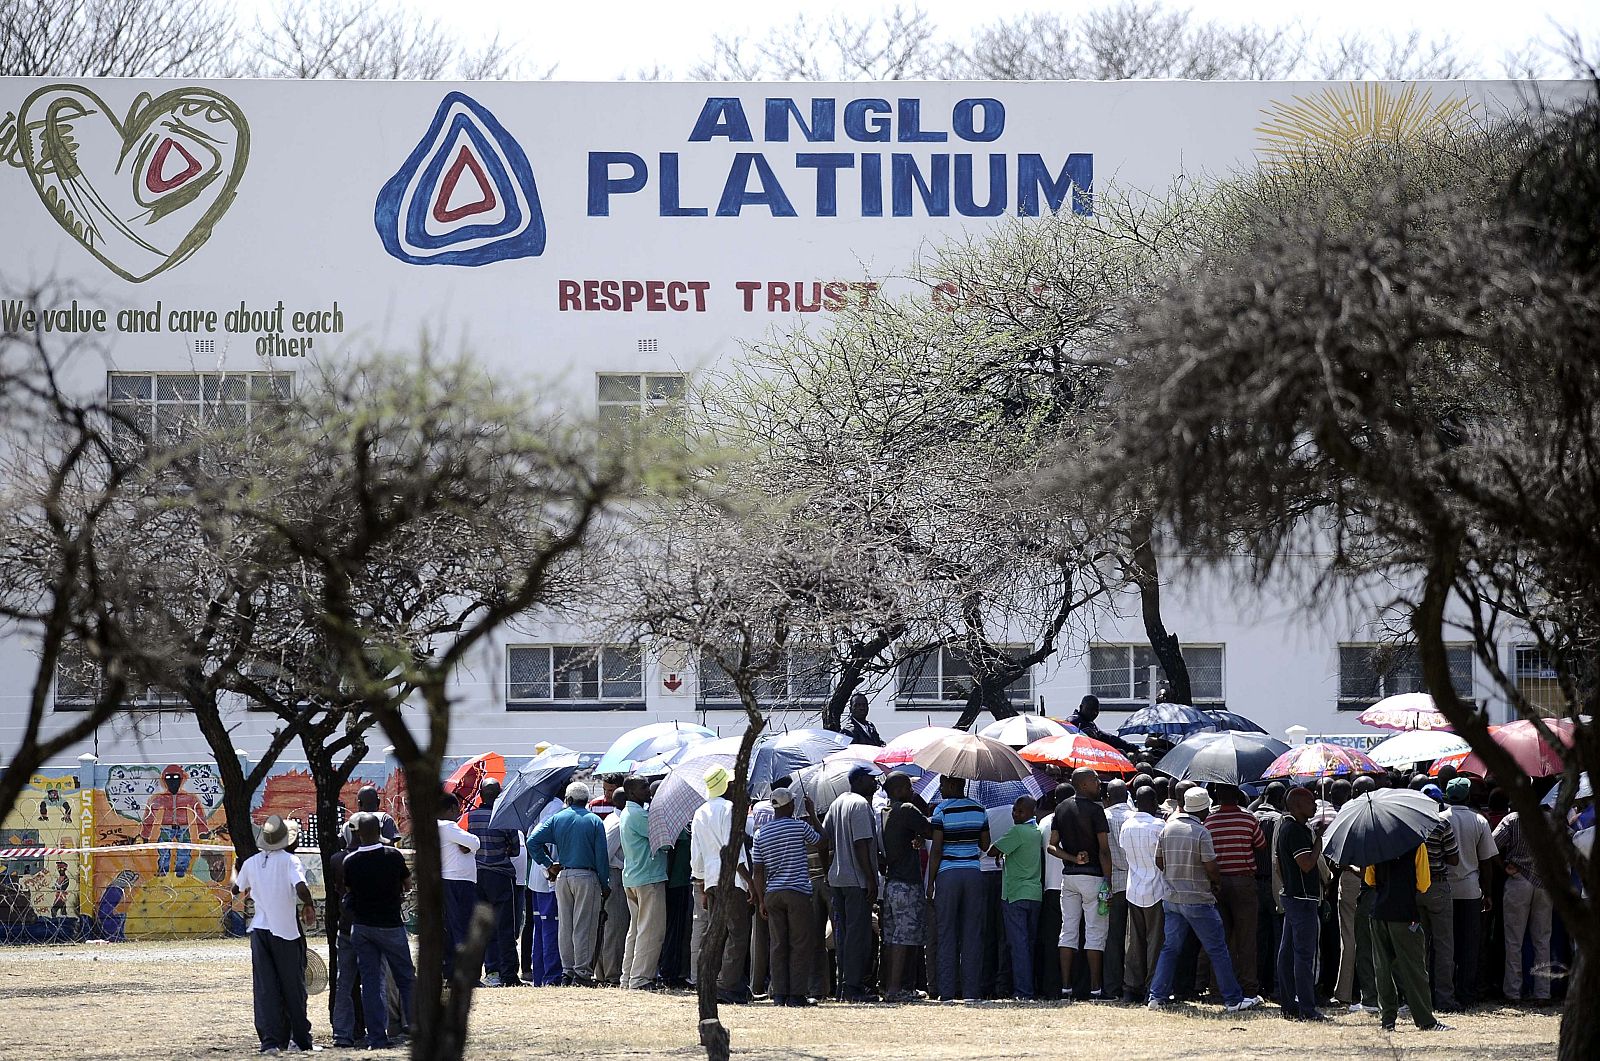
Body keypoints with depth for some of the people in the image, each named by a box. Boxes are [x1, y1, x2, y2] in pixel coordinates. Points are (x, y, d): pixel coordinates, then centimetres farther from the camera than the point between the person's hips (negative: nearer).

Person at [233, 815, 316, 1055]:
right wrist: (309, 906, -4)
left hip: (259, 930, 3)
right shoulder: (290, 860, -10)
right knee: (293, 986, 9)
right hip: (286, 931, -3)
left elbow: (237, 889, 19)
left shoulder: (251, 863, 3)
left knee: (265, 988, 3)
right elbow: (301, 887, -25)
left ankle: (270, 1041, -5)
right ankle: (300, 1039, 17)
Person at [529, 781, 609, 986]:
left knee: (564, 926, 9)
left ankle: (567, 971, 11)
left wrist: (548, 864, 4)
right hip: (586, 877, -3)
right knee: (583, 927, -1)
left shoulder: (557, 819, 5)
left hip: (562, 877, 3)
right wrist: (605, 885, 1)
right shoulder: (594, 822, -2)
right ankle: (582, 973, -4)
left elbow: (533, 841, -4)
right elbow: (601, 856, -5)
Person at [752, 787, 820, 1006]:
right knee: (800, 945, -1)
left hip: (772, 894, 4)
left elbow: (758, 872, 7)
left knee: (778, 945, 7)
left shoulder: (761, 833, 7)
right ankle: (796, 994, -5)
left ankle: (779, 994, 4)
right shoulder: (800, 826, -4)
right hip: (797, 890, -4)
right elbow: (820, 842, 14)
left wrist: (761, 901, 12)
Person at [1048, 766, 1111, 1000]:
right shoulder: (1095, 810, -11)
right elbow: (1104, 850, -13)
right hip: (1092, 876, -6)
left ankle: (1066, 987, 6)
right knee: (1095, 932, -1)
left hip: (1068, 875, 6)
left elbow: (1052, 846, 4)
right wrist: (1108, 884, -12)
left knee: (1068, 930, 8)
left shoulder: (1061, 809, 9)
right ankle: (1095, 988, -2)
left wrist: (1073, 858, -5)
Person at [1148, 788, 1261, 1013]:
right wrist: (1217, 881, 6)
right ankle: (1233, 999, 4)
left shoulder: (1167, 828, 3)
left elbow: (1159, 862, 9)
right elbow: (1211, 869, -14)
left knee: (1170, 948, 13)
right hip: (1197, 900, -5)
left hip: (1171, 899, 5)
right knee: (1217, 950, 1)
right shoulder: (1201, 832, -14)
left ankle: (1157, 995, 8)